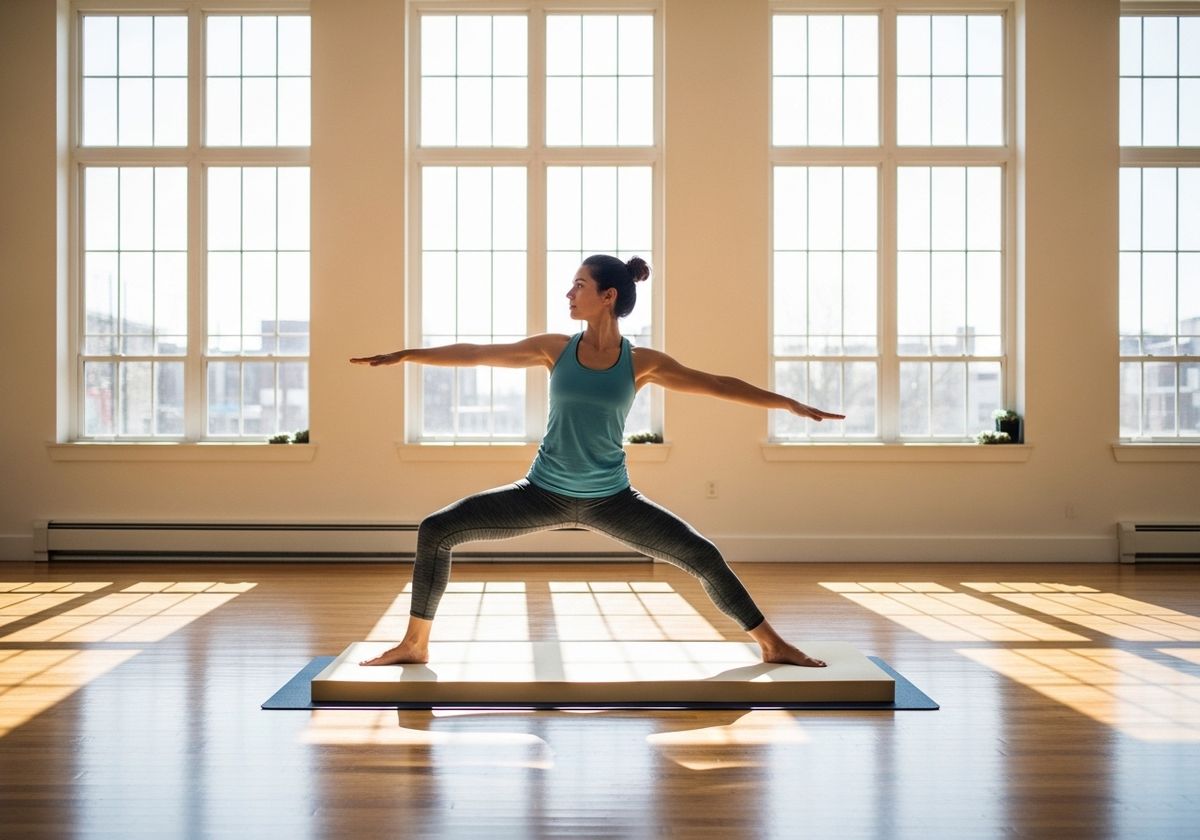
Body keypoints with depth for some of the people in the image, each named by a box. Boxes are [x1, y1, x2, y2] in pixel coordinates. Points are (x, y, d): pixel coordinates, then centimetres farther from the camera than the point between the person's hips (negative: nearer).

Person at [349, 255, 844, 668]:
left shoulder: (642, 363, -6)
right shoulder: (556, 349, -3)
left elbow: (716, 385, -4)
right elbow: (477, 354, 0)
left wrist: (790, 404, -6)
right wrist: (407, 355, -1)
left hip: (610, 500, -1)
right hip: (544, 494, 1)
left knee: (703, 557, -7)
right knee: (436, 532, -8)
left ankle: (772, 645, 13)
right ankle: (415, 645, 8)